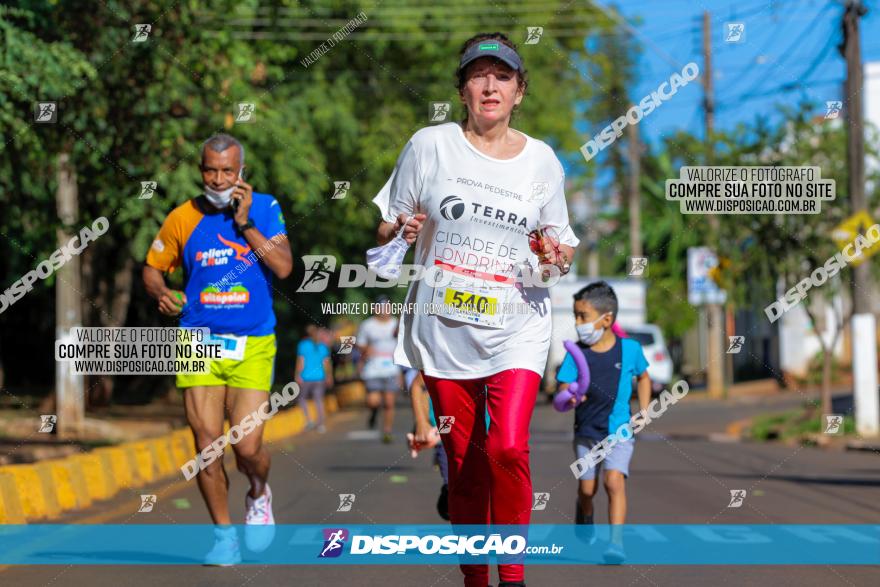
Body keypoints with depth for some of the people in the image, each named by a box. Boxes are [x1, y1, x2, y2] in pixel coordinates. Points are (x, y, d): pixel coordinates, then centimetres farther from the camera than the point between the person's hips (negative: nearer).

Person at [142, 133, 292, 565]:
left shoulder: (264, 208, 2)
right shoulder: (183, 218, 4)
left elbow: (284, 267, -9)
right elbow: (152, 268, 14)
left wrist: (245, 222, -13)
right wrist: (162, 294, -8)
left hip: (252, 346, -1)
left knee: (248, 447, -7)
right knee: (207, 445, -4)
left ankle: (258, 495, 28)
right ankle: (224, 536, 11)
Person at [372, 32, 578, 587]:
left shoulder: (541, 160, 6)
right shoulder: (429, 145, 2)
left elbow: (562, 244, 14)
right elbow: (387, 227, 9)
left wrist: (558, 256, -8)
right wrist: (403, 230, -14)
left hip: (517, 327, 0)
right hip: (444, 326, 1)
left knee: (509, 448, -19)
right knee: (463, 461, 5)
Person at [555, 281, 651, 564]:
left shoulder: (630, 348, -5)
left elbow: (643, 377, 14)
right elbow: (564, 389, -10)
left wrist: (643, 413, 8)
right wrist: (569, 399, -33)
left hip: (620, 430, -2)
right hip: (586, 431, 2)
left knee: (614, 481, -19)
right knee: (586, 488, 8)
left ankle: (616, 542, -22)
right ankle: (585, 521, 41)